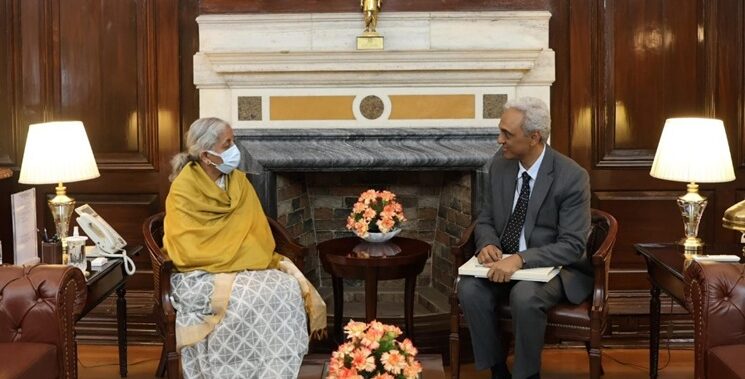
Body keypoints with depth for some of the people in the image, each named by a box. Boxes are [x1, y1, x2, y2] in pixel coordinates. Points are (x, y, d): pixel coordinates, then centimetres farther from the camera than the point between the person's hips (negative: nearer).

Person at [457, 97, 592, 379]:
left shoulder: (572, 177, -17)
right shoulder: (500, 165, -1)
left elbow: (573, 245, -20)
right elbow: (486, 220, 8)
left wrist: (521, 259, -32)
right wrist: (488, 244, -16)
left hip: (555, 268, -5)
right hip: (505, 262, 5)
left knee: (524, 296, -35)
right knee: (469, 289, -24)